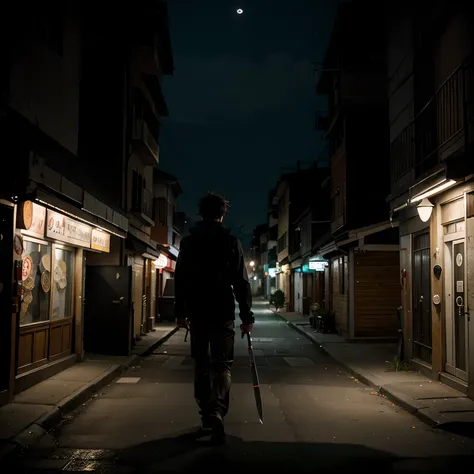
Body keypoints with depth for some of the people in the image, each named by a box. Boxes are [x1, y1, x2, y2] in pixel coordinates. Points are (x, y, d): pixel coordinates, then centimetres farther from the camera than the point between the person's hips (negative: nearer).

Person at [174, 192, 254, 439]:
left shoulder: (188, 241, 5)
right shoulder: (231, 241, -3)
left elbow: (180, 279, 5)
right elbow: (241, 282, -5)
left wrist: (180, 312, 11)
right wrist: (247, 315, -1)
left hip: (197, 312, 2)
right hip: (223, 312, -2)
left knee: (201, 363, 13)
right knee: (222, 364, 3)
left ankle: (206, 415, 17)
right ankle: (217, 411, -16)